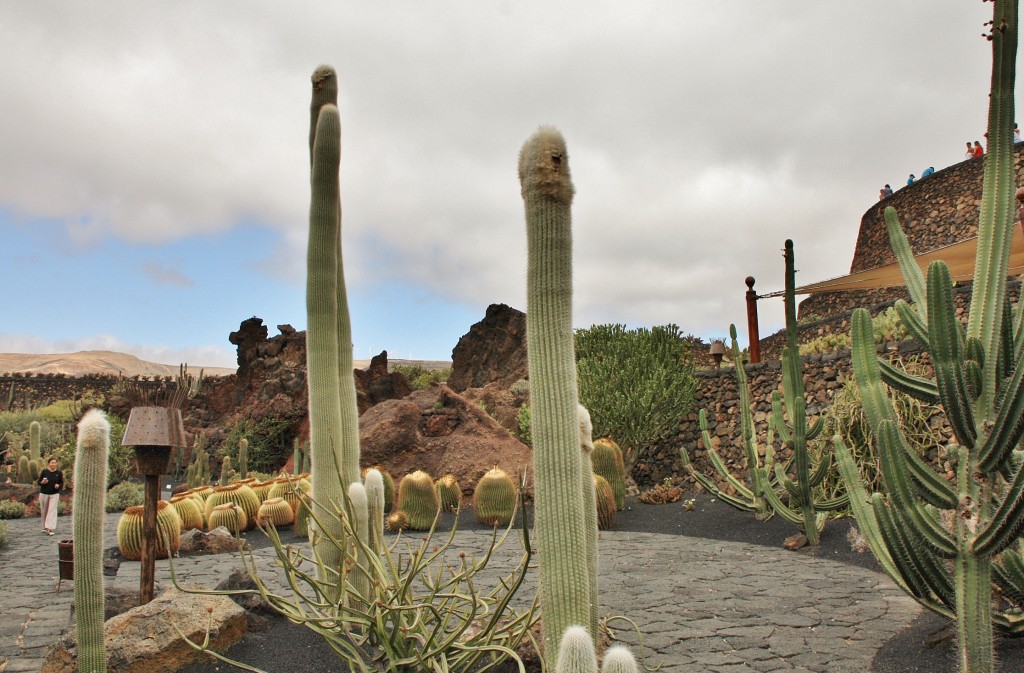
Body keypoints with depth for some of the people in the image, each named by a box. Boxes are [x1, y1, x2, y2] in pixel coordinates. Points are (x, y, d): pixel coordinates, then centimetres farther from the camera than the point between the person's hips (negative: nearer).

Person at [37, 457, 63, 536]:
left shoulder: (59, 473, -1)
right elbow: (39, 482, 3)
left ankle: (49, 529, -14)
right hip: (44, 494, 1)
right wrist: (43, 482, -19)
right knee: (44, 511, 8)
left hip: (54, 494, -1)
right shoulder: (44, 472, -3)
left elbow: (62, 483, 6)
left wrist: (58, 485, -16)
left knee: (52, 511, -9)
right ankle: (45, 527, 25)